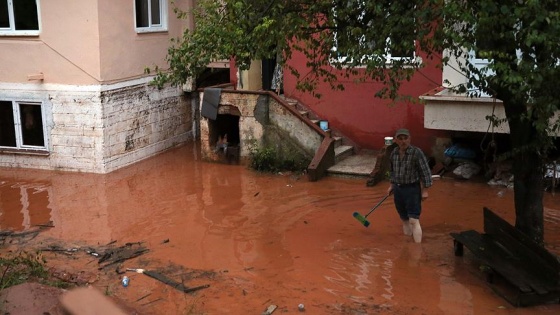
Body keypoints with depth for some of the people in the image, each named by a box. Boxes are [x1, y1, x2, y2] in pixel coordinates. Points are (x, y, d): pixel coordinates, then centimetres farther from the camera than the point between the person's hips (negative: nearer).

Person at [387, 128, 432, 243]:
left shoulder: (416, 152, -15)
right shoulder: (394, 153, 3)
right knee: (404, 219, 13)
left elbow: (425, 172, -12)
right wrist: (392, 185, 21)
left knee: (414, 221, -10)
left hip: (412, 189, -6)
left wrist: (425, 190, -12)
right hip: (398, 189, 6)